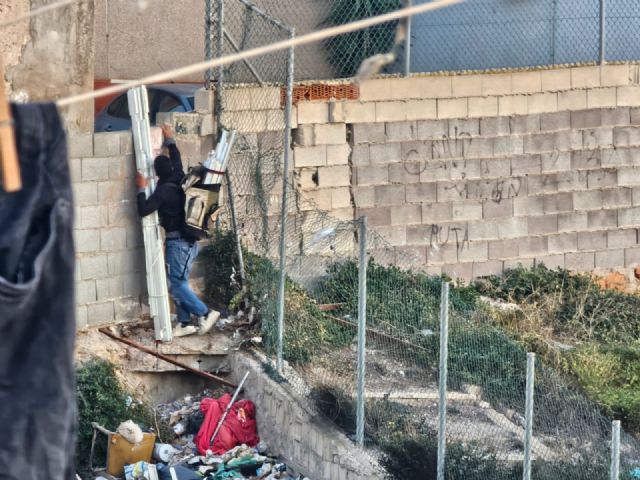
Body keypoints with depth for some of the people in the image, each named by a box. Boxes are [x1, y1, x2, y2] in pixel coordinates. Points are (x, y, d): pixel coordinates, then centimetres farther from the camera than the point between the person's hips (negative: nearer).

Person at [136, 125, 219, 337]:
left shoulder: (162, 191, -17)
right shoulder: (180, 180, 5)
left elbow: (144, 210, -20)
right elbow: (177, 160, 24)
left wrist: (141, 189, -10)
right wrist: (170, 141, 35)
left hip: (178, 242, -9)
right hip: (189, 239, 9)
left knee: (176, 283, -6)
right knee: (178, 282, 11)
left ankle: (205, 313, -10)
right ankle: (184, 323, 10)